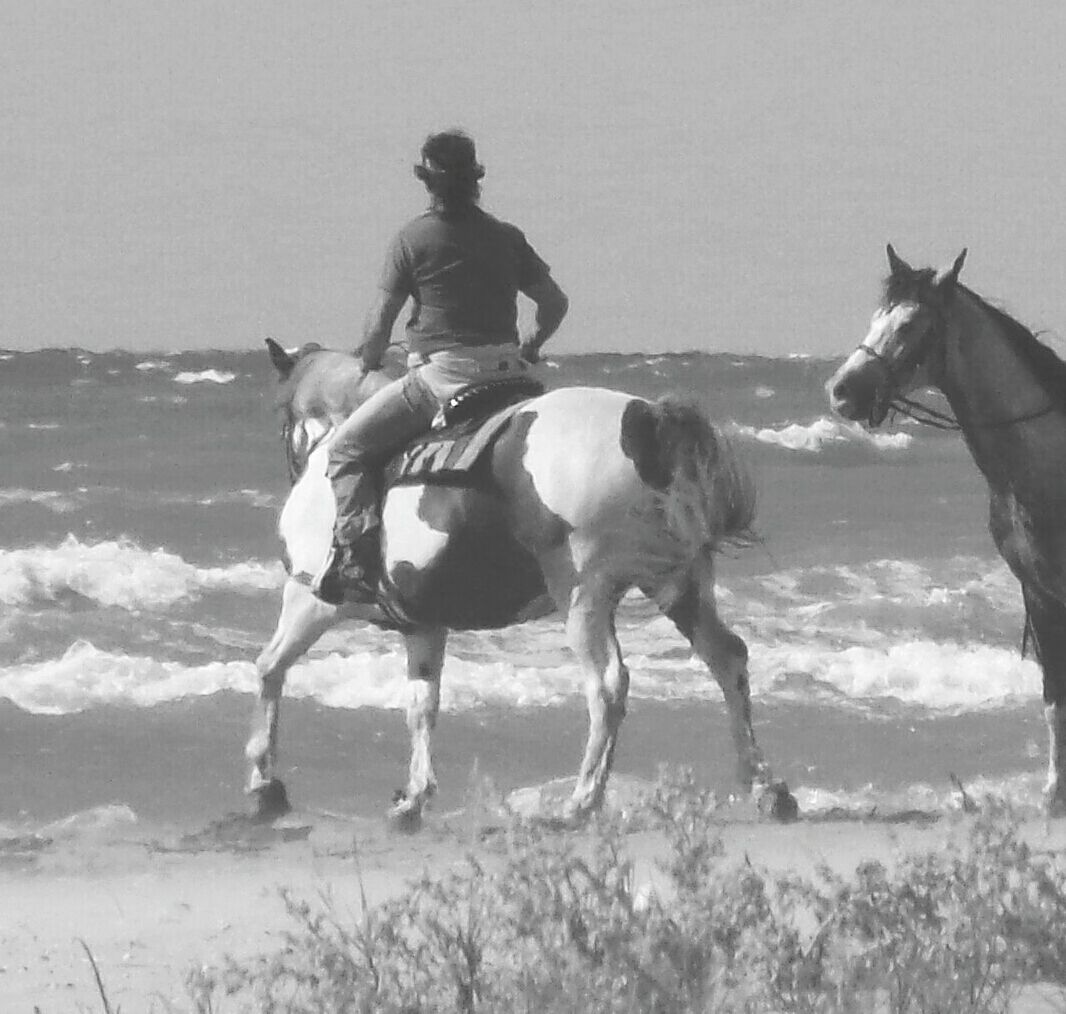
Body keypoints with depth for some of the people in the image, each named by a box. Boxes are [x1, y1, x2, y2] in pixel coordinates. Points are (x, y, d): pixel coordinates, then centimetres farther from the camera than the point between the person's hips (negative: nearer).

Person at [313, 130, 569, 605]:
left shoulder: (414, 237, -5)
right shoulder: (507, 238, 9)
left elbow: (380, 322, -3)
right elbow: (556, 303, 14)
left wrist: (369, 363, 17)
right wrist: (530, 348, 31)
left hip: (440, 374, -5)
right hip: (506, 372, 5)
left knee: (347, 448, 4)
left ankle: (357, 565, -11)